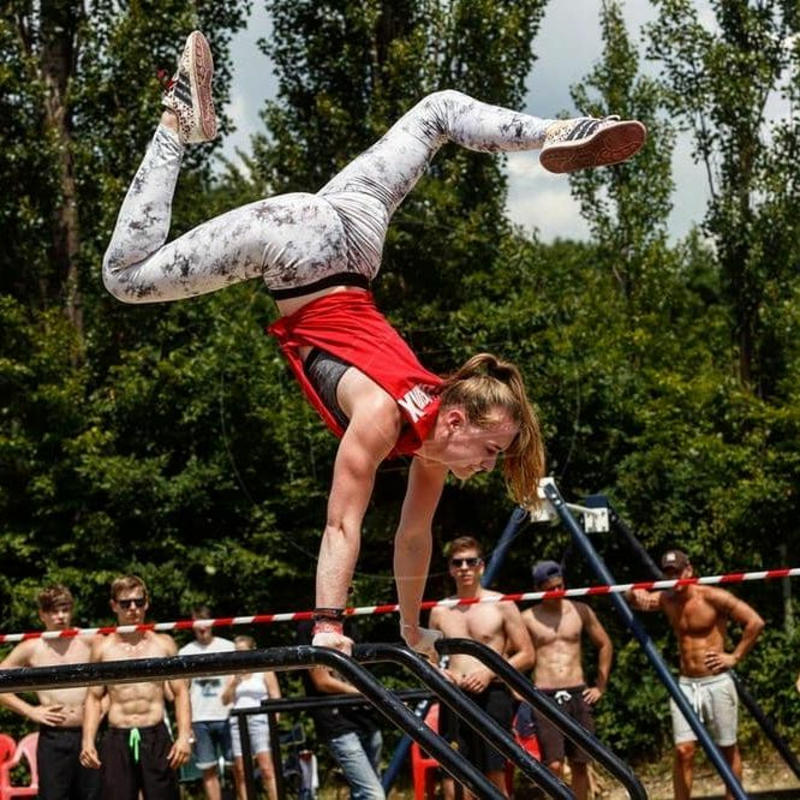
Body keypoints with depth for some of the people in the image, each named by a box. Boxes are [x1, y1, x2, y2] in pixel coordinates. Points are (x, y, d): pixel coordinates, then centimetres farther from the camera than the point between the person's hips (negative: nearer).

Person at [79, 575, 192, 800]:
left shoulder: (163, 644, 8)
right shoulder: (103, 648, 8)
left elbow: (180, 692, 6)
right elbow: (94, 697, 9)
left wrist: (184, 736, -5)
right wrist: (88, 742, -1)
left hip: (156, 738, 0)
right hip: (118, 740, 0)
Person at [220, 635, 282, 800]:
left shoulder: (264, 671, 7)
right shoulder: (234, 674, 16)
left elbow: (276, 699, 2)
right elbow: (225, 700, 10)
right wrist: (234, 681, -3)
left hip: (259, 720, -4)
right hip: (238, 723, 4)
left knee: (267, 768, -15)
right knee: (240, 772, 0)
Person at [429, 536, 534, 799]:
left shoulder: (501, 605, 3)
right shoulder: (440, 611, 13)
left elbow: (527, 655, 2)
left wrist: (490, 672, -12)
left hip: (491, 696, -3)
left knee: (494, 778, -5)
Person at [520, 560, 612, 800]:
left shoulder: (580, 611, 6)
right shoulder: (528, 619, -1)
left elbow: (605, 646, 16)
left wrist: (600, 686, 12)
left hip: (578, 695, 3)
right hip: (545, 697, -3)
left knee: (580, 764, 4)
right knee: (554, 765, -13)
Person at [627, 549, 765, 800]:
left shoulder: (713, 597, -10)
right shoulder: (666, 600, 5)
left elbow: (755, 622, -12)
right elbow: (631, 598, 6)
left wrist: (735, 656, -12)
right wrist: (636, 594, -18)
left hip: (716, 682, -4)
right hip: (685, 684, 4)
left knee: (728, 749, 7)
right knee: (683, 751, -7)